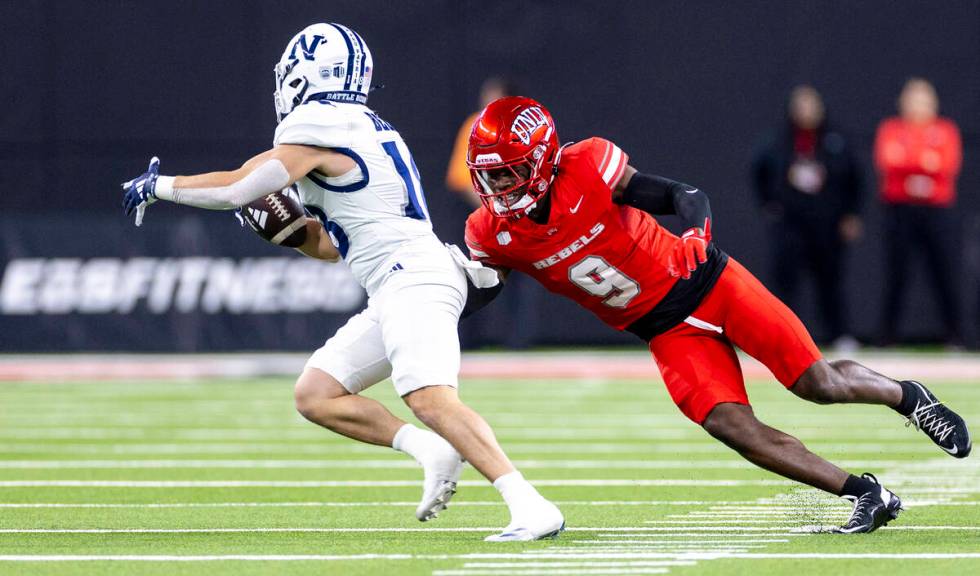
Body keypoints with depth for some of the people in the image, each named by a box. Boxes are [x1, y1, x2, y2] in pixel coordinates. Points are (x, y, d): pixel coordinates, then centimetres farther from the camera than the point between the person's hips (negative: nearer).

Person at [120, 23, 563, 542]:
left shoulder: (317, 128, -6)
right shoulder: (368, 132, 23)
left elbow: (236, 189, -7)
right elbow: (330, 245, 28)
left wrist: (159, 185, 7)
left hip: (411, 279, -10)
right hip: (398, 292, 10)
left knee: (430, 399, -27)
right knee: (315, 394, 10)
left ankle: (531, 507, -35)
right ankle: (431, 451, -3)